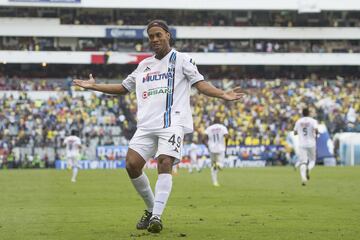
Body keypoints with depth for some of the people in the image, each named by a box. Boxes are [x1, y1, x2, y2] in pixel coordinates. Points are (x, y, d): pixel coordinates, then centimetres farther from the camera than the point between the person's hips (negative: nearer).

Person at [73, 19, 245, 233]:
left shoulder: (181, 60, 8)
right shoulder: (144, 65, 23)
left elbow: (200, 83, 0)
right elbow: (124, 88, 33)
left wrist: (223, 94, -16)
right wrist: (95, 86, 28)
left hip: (172, 122, -5)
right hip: (147, 125, 5)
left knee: (165, 164, -22)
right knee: (132, 165, -9)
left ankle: (156, 216, -26)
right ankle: (152, 208, 10)